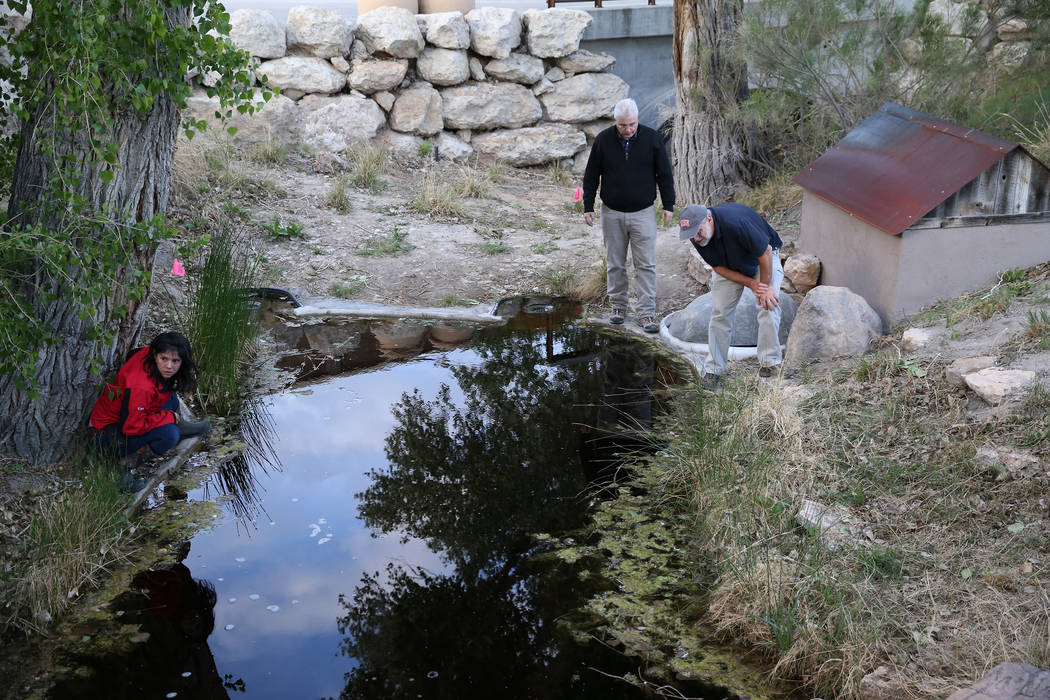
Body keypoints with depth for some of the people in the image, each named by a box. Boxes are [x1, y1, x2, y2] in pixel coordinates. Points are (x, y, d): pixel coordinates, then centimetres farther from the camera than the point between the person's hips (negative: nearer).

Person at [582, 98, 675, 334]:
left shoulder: (652, 138, -4)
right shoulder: (603, 140, -3)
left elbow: (665, 174, 3)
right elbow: (591, 176, 5)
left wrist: (668, 205, 1)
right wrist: (588, 207, 4)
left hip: (642, 213, -1)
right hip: (612, 213, 1)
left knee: (646, 265, -3)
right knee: (615, 264, 9)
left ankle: (647, 314, 0)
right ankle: (618, 306, 23)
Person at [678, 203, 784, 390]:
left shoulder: (736, 222, -41)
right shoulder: (696, 238, -22)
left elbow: (765, 251, -28)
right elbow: (719, 267, -10)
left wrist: (765, 286, -18)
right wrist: (750, 283, -20)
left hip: (763, 258, -4)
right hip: (730, 268, 4)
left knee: (769, 306, -21)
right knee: (719, 313, -5)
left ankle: (769, 364, -13)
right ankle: (713, 370, 3)